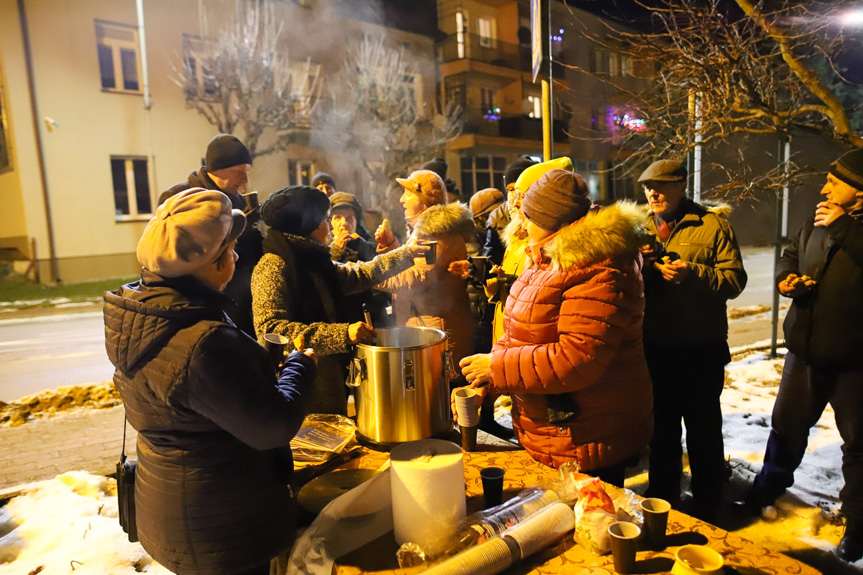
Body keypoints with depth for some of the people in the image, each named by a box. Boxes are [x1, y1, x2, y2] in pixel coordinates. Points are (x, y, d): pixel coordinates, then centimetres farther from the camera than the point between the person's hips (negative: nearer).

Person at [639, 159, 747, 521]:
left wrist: (694, 273, -27)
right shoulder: (642, 228, 6)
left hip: (701, 349, -4)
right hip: (655, 347, 4)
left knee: (703, 430, 12)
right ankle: (661, 498, 39)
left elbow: (734, 279, -11)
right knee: (662, 426, 20)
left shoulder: (712, 224, -6)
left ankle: (707, 507, 32)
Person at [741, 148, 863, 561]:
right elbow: (790, 257, 18)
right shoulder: (816, 223, 7)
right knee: (787, 424, 20)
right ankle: (769, 486, 41)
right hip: (805, 348, 6)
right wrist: (786, 278, -2)